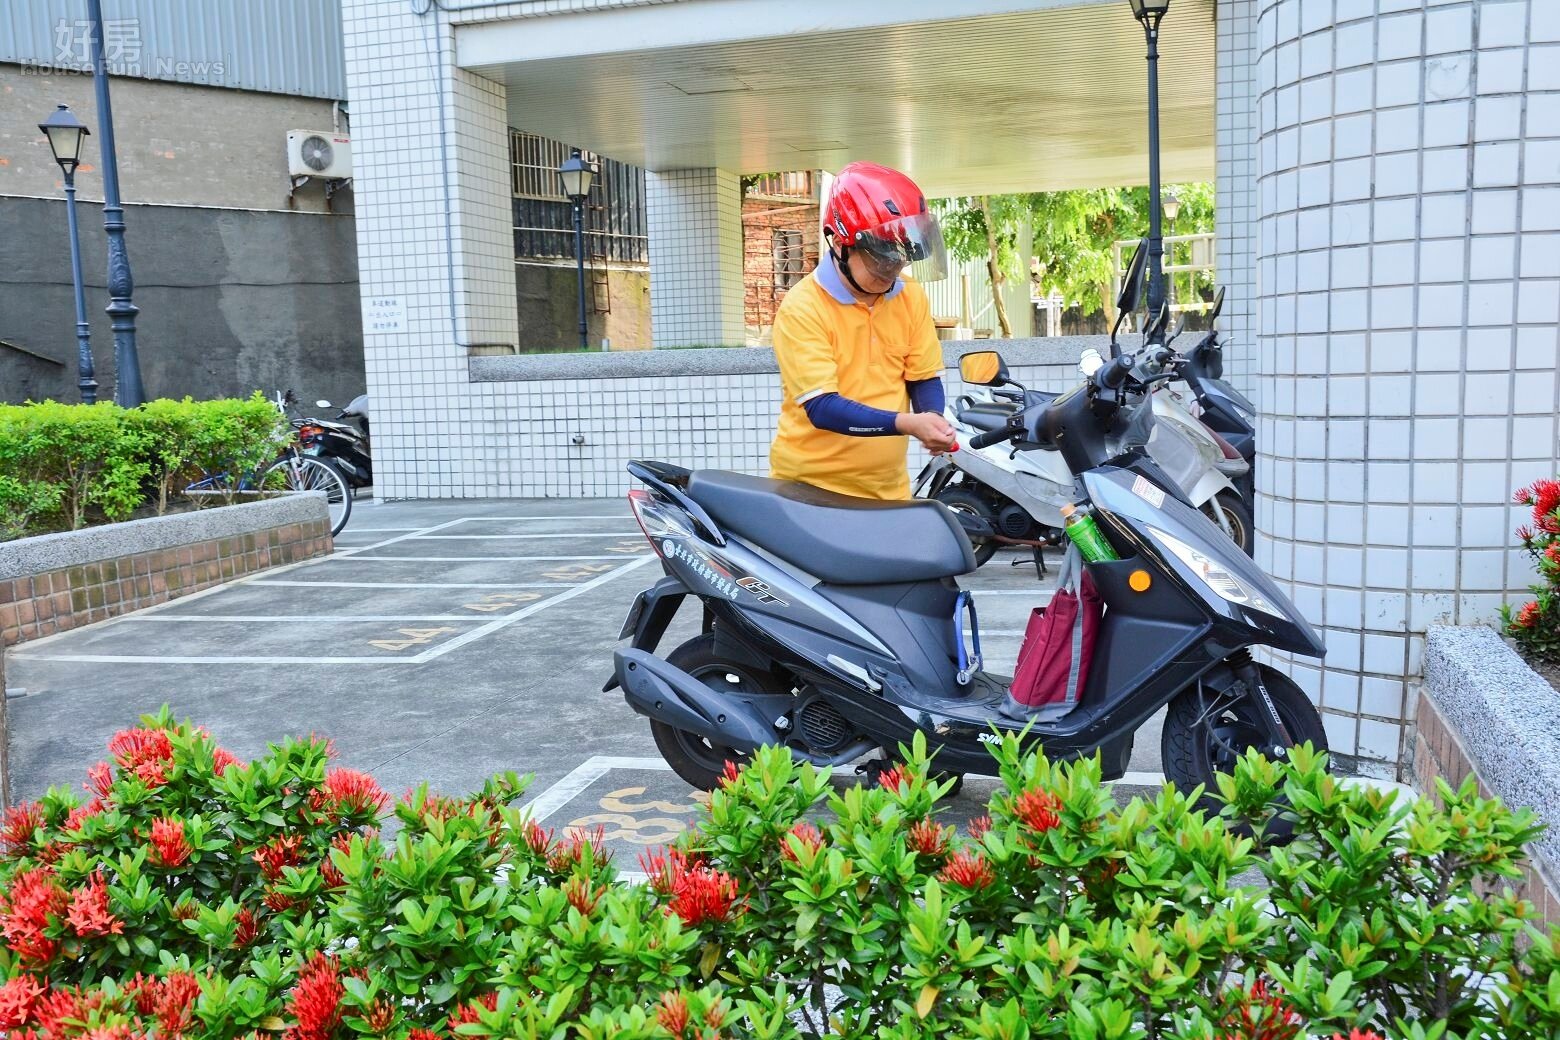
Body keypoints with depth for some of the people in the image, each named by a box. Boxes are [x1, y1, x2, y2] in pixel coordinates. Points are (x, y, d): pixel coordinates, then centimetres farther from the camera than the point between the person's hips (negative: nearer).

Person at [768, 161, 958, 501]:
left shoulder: (912, 298, 3)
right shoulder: (802, 307, -15)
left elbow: (924, 377, 8)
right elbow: (821, 408, -21)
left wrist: (932, 418, -15)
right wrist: (906, 424, -31)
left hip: (888, 489, 5)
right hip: (812, 489, -5)